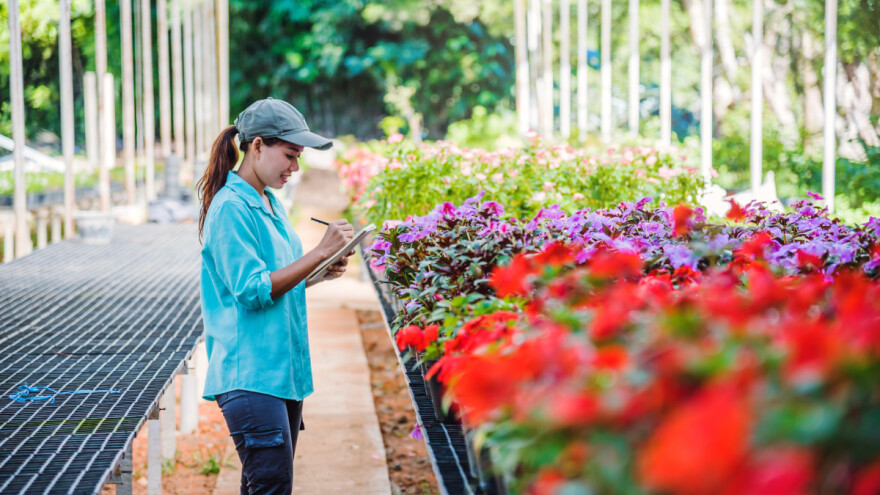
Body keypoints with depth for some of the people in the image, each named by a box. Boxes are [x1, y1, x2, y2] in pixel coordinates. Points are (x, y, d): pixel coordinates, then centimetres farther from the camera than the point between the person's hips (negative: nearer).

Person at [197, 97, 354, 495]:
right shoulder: (231, 207, -13)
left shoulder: (271, 204, 15)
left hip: (283, 368, 9)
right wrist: (320, 253, -17)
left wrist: (319, 274, 6)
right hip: (249, 374, -9)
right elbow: (252, 291, -18)